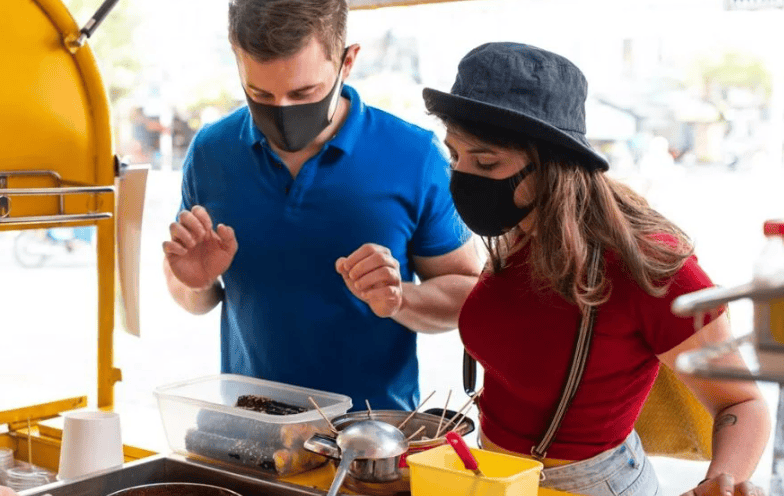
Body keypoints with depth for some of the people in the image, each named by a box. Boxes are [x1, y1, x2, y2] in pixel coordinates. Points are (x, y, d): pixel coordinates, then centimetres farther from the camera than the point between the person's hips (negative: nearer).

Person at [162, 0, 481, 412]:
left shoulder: (414, 158, -9)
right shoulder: (210, 153, -1)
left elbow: (468, 295, 0)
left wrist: (400, 299, -18)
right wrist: (196, 284, -9)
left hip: (374, 426, -2)